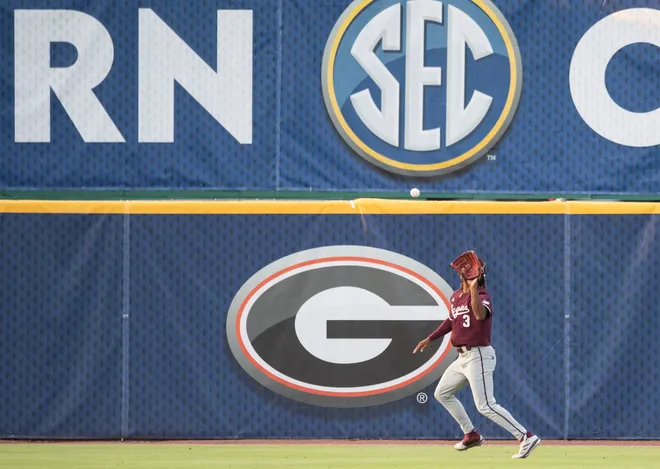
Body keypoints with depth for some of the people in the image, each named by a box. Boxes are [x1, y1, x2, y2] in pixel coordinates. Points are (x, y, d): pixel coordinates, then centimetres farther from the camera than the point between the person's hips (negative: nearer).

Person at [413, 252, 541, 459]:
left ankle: (526, 437, -17)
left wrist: (473, 287, -45)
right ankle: (471, 435, 28)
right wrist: (430, 339, 31)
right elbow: (451, 321, 29)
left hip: (478, 356, -9)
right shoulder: (456, 297, 11)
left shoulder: (481, 296, -15)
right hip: (463, 357, 9)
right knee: (442, 393, 19)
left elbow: (480, 314, -39)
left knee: (486, 406, -17)